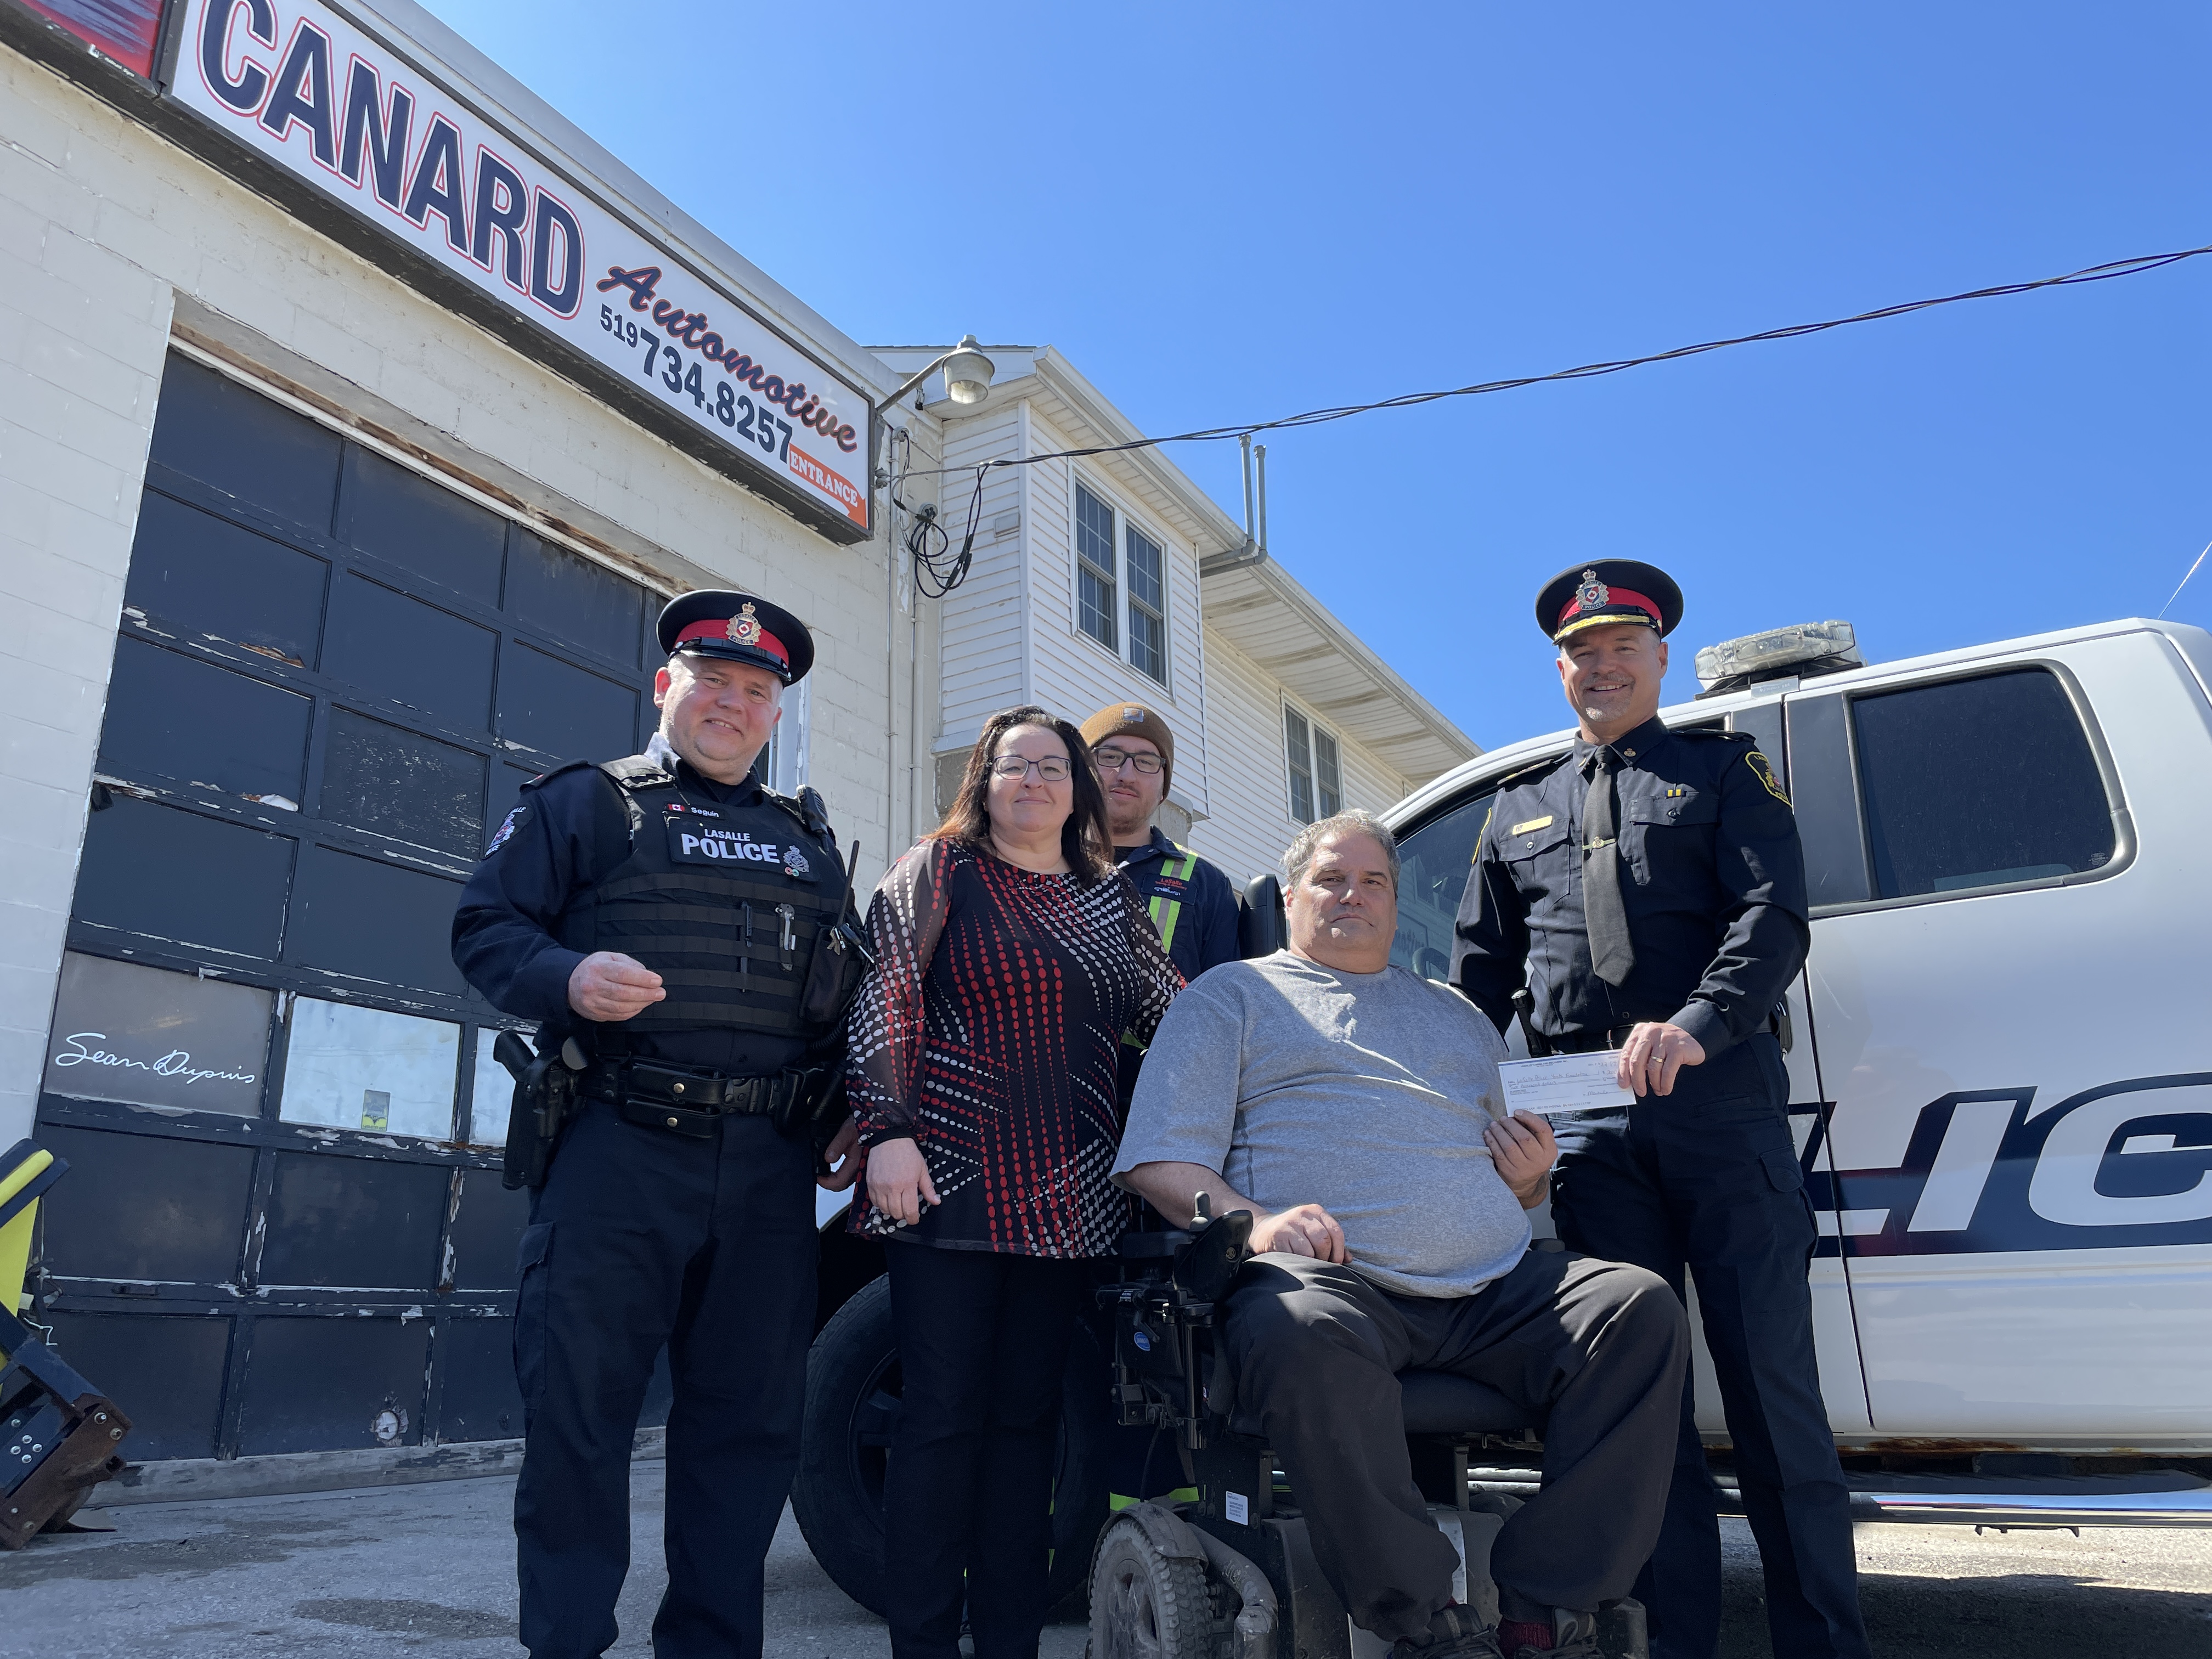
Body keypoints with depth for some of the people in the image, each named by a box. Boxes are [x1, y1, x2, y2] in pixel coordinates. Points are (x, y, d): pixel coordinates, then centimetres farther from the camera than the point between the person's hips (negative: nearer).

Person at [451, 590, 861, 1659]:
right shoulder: (587, 803, 7)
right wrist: (567, 977, -19)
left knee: (750, 1419, 9)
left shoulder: (808, 841, 21)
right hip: (618, 1154, -4)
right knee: (579, 1408, -1)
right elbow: (485, 927, 1)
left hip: (771, 1168, 4)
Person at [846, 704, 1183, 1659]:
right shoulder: (938, 870, 3)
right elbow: (887, 1000, -5)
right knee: (944, 1414, 0)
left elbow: (1173, 1013, 17)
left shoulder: (1110, 898, 14)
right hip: (951, 1182, -4)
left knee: (1027, 1416, 9)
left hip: (1064, 1201, 4)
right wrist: (888, 1130, -15)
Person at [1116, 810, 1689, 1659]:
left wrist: (1530, 1177, 10)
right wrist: (1253, 1219, -17)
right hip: (1331, 1276, -4)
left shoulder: (1456, 1015, 31)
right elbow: (1161, 1160, 3)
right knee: (1301, 1334, -38)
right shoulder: (1233, 996, 15)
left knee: (1641, 1307, -20)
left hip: (1495, 1285, 5)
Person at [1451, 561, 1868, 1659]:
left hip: (1721, 1096, -3)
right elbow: (1479, 975, 20)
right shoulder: (1519, 810, 22)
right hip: (1589, 1122, 3)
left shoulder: (1724, 772, 12)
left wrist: (1695, 1026, -22)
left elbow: (1773, 918, -4)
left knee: (1769, 1373, 0)